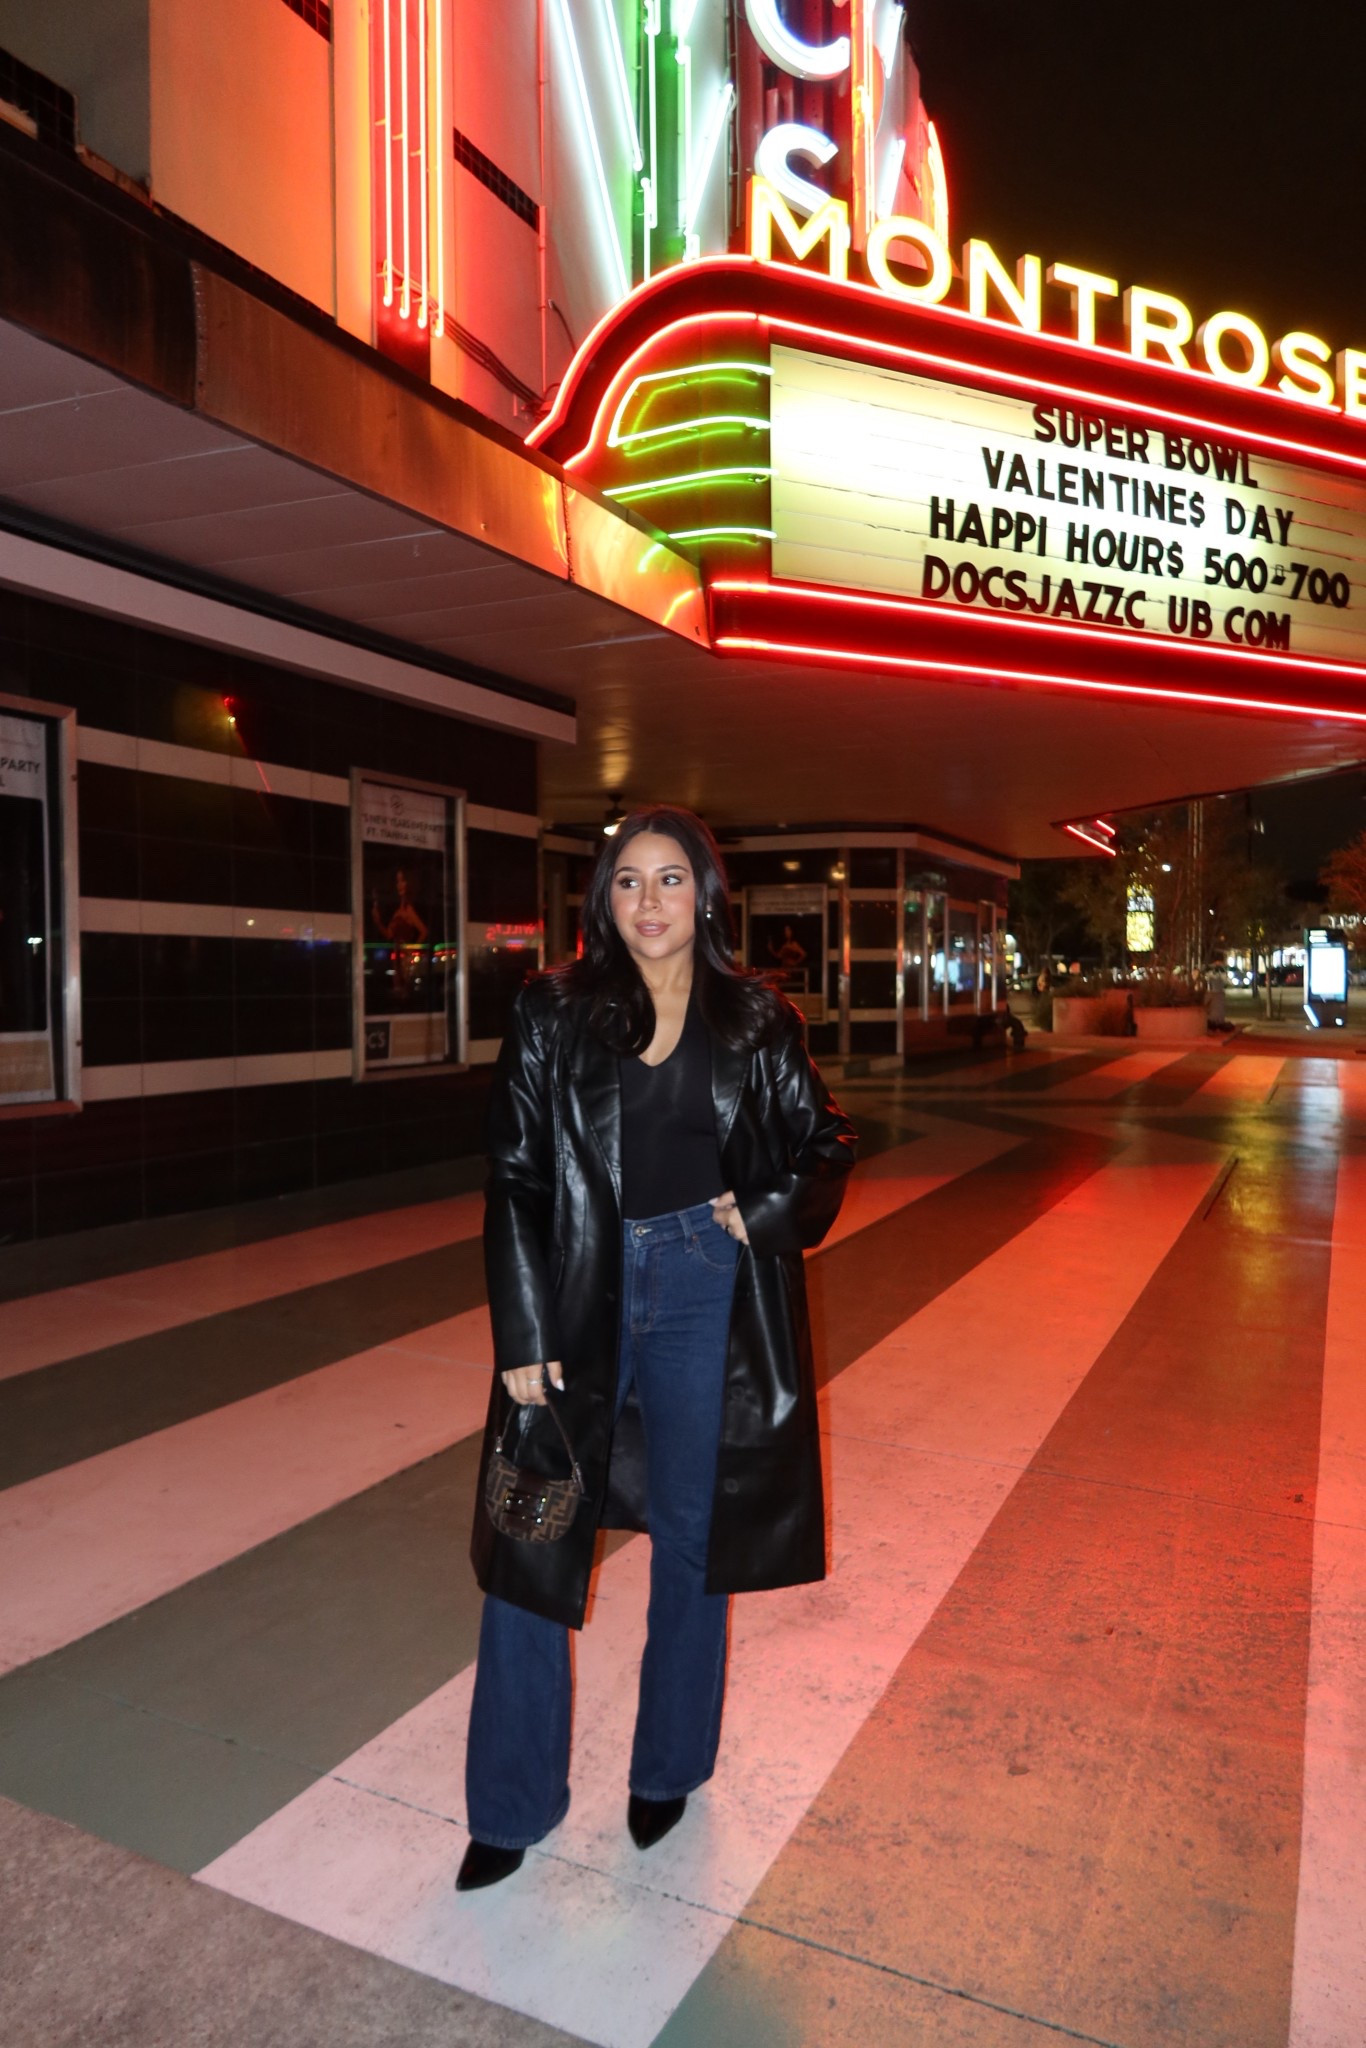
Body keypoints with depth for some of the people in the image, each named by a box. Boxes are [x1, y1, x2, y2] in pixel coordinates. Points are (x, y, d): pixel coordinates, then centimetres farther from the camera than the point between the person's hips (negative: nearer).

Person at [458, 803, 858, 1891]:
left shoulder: (756, 1020, 0)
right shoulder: (555, 1012, -2)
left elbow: (828, 1142, 11)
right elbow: (514, 1176, -4)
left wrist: (767, 1216, -7)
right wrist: (523, 1335, -8)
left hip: (705, 1295, 0)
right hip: (578, 1296, 0)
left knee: (691, 1537, 14)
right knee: (531, 1542, 6)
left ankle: (668, 1770, 38)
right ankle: (514, 1803, 28)